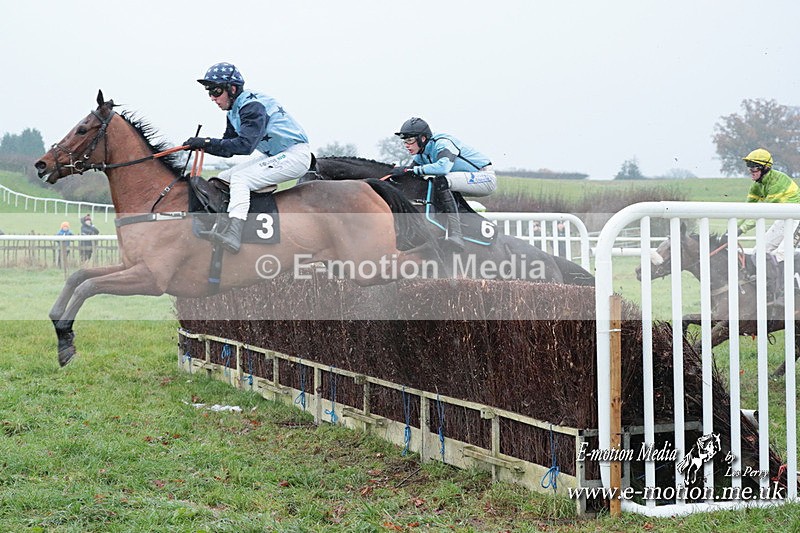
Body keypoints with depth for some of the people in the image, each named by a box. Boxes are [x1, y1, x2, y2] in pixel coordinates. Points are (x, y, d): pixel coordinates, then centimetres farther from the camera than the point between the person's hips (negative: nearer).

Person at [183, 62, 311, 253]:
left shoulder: (252, 106, -21)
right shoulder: (235, 110, 9)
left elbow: (245, 145, -32)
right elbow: (228, 148, 9)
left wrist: (207, 142, -31)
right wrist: (200, 145, -8)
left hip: (295, 155, -11)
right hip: (273, 155, 11)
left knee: (239, 178, -26)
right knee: (222, 179, 4)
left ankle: (233, 234, -40)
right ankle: (220, 227, -7)